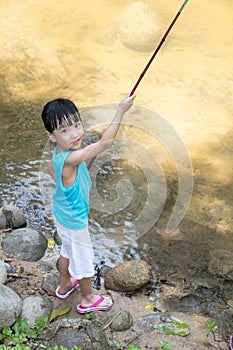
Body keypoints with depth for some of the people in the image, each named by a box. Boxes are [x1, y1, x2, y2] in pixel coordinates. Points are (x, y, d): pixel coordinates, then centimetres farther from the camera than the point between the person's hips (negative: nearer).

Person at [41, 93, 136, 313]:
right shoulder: (70, 159, -40)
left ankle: (64, 285, 54)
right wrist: (121, 110, -36)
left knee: (67, 250, 30)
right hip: (74, 221, -8)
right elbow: (105, 142, -41)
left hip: (61, 212, 8)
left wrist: (89, 160, 2)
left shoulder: (59, 153, -13)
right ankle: (87, 299, 38)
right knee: (83, 256, 15)